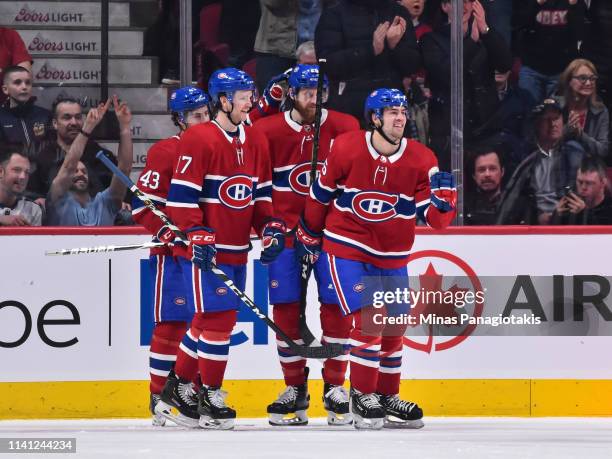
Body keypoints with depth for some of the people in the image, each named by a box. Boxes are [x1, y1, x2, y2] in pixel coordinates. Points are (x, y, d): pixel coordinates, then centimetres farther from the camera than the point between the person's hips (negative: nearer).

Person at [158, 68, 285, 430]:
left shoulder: (256, 141, 13)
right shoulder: (199, 140, -13)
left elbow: (261, 192, 20)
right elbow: (181, 195, -14)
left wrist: (270, 226, 6)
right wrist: (197, 235, -20)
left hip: (237, 249, 8)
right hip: (205, 249, -8)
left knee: (210, 319, 12)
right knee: (218, 317, -9)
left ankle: (179, 389, 24)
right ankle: (210, 398, 0)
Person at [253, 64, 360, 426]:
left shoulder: (345, 128, -4)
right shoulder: (267, 131, -4)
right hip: (285, 228, 0)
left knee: (336, 305, -4)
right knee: (286, 308, 0)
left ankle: (336, 388, 5)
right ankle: (295, 389, 9)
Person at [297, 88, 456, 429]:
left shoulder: (421, 159, -7)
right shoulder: (346, 149, -13)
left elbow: (437, 219, -7)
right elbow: (322, 192, 2)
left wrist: (443, 197, -28)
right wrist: (310, 233, 11)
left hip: (392, 256, 4)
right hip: (346, 247, -4)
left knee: (395, 326, 8)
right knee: (369, 319, -15)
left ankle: (387, 397, 25)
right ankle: (362, 395, -2)